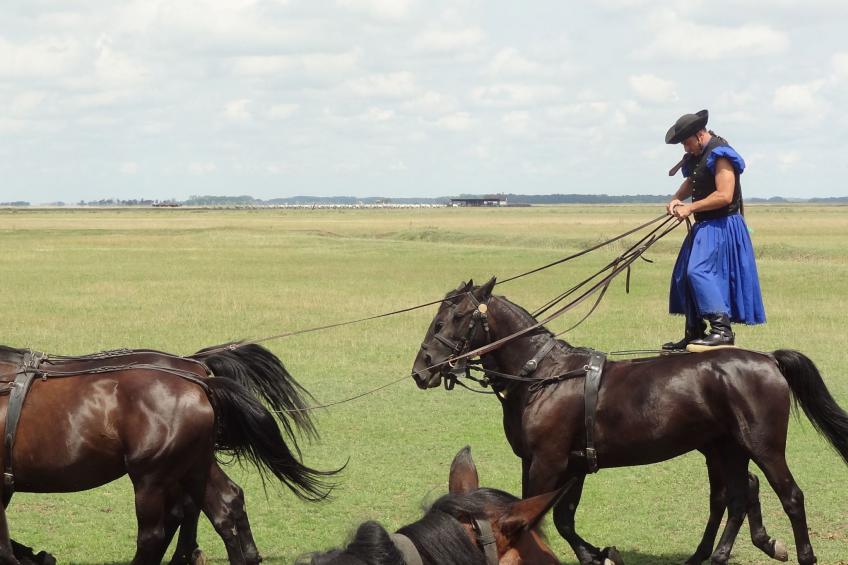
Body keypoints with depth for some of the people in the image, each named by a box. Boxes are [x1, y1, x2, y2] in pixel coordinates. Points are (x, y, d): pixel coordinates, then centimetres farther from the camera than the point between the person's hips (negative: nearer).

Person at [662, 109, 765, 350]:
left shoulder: (719, 155, -17)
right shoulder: (698, 155, 13)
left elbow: (724, 196, -24)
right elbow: (692, 182, 26)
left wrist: (690, 208, -18)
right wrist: (677, 199, 4)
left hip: (722, 226, -10)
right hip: (704, 226, 10)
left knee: (699, 271, -23)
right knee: (684, 276, 11)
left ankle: (722, 330, -25)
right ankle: (694, 333, 19)